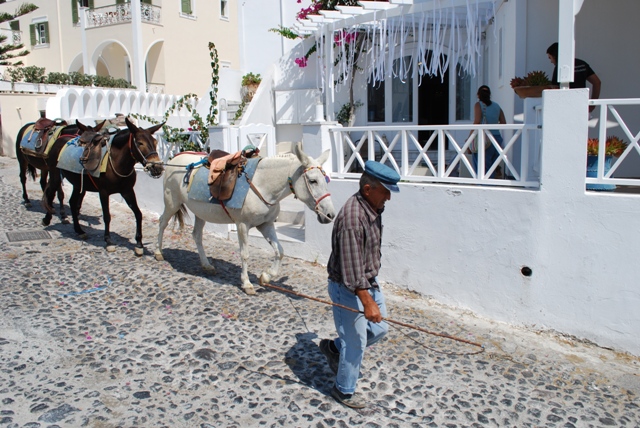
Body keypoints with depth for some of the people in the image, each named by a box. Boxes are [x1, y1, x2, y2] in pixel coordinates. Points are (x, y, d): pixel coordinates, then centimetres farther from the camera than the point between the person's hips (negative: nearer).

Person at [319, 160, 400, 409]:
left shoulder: (373, 208, 1)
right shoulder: (352, 218, -30)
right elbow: (351, 267, -30)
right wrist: (367, 302, -30)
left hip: (369, 282, 9)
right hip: (348, 288, -9)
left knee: (379, 328, 19)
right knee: (356, 343, 4)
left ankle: (333, 347, 38)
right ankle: (344, 391, 27)